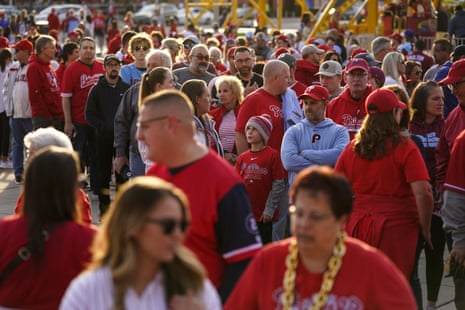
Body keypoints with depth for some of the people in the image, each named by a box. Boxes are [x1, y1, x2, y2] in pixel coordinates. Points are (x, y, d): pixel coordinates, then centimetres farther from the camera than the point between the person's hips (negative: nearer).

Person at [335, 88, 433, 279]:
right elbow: (423, 192, -17)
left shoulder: (351, 148, 4)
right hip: (396, 228, -4)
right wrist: (425, 229, -6)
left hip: (357, 227, 4)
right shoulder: (405, 148, -10)